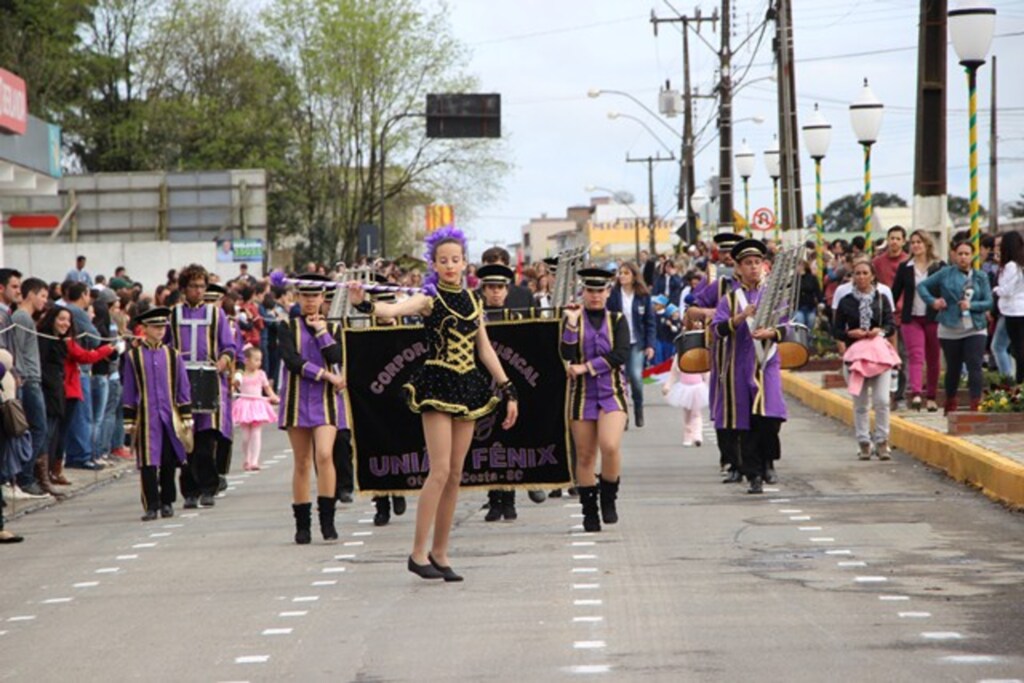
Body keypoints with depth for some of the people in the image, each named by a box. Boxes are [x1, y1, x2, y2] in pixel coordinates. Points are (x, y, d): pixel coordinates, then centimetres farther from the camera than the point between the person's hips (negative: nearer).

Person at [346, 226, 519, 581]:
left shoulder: (472, 300, 11)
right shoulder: (429, 300, -6)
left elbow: (485, 349, 16)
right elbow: (394, 309, -25)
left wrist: (508, 390, 13)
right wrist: (363, 303, -46)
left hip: (468, 387, 6)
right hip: (437, 384, -6)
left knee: (455, 475, 7)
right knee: (440, 471, -13)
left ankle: (439, 553, 13)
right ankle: (418, 552, -6)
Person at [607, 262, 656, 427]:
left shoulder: (643, 296, 1)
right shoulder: (613, 295, -1)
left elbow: (650, 322, 4)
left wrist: (650, 345, -4)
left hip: (636, 343, 0)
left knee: (636, 376, -12)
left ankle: (638, 408, 13)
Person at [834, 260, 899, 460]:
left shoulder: (881, 299, 8)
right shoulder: (846, 302, 6)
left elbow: (892, 325, 5)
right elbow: (838, 331, 6)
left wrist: (881, 331, -16)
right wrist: (850, 333, -14)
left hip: (880, 353, 0)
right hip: (855, 354, 0)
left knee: (882, 400, -10)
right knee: (860, 403, 2)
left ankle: (882, 441, 0)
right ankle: (863, 443, 9)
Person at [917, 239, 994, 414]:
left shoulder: (981, 277, 6)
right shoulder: (946, 274, 1)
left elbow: (988, 302, 1)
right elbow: (922, 286, 5)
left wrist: (972, 305, -16)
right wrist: (932, 301, -10)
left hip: (975, 329, 0)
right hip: (950, 329, 0)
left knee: (975, 366, -12)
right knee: (953, 368, 10)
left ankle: (976, 404, -14)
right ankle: (950, 404, 30)